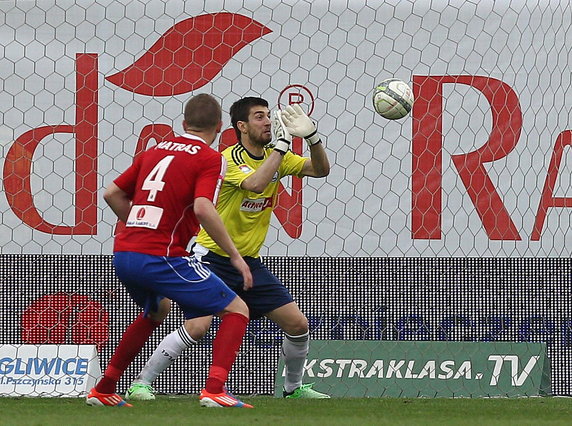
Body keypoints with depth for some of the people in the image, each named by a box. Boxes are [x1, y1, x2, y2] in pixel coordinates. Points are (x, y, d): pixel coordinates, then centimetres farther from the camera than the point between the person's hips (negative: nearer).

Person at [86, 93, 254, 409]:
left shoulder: (155, 151, 17)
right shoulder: (210, 159, -2)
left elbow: (112, 194, 21)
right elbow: (202, 209, -18)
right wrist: (234, 256, -13)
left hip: (123, 253, 7)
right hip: (160, 258, -7)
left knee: (157, 309, 36)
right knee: (236, 311, 0)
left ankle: (103, 389, 35)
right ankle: (214, 389, -20)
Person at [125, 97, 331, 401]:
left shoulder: (275, 156, 5)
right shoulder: (230, 159, -16)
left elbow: (321, 170, 1)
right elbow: (255, 184, -34)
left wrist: (311, 136, -16)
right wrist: (282, 144, -29)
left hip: (249, 262, 7)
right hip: (212, 257, -7)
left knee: (297, 324, 2)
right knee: (197, 327, -23)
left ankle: (294, 387, 25)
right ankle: (140, 384, -11)